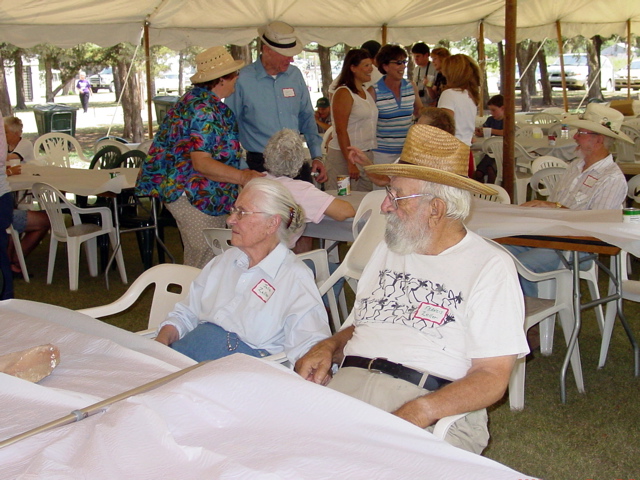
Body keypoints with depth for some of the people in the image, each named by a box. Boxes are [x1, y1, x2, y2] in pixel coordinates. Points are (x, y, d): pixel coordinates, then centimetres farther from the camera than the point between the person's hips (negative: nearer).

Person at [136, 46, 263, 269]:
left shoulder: (199, 100, 12)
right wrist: (241, 176, -37)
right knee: (206, 260, -6)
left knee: (197, 258, 18)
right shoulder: (203, 108, -19)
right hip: (194, 196, -11)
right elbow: (201, 162, -26)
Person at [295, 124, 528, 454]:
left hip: (433, 409, -5)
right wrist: (328, 347, 3)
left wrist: (420, 412, -22)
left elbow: (493, 377, -7)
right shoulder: (388, 250, 22)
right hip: (346, 386, 6)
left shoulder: (491, 266, 0)